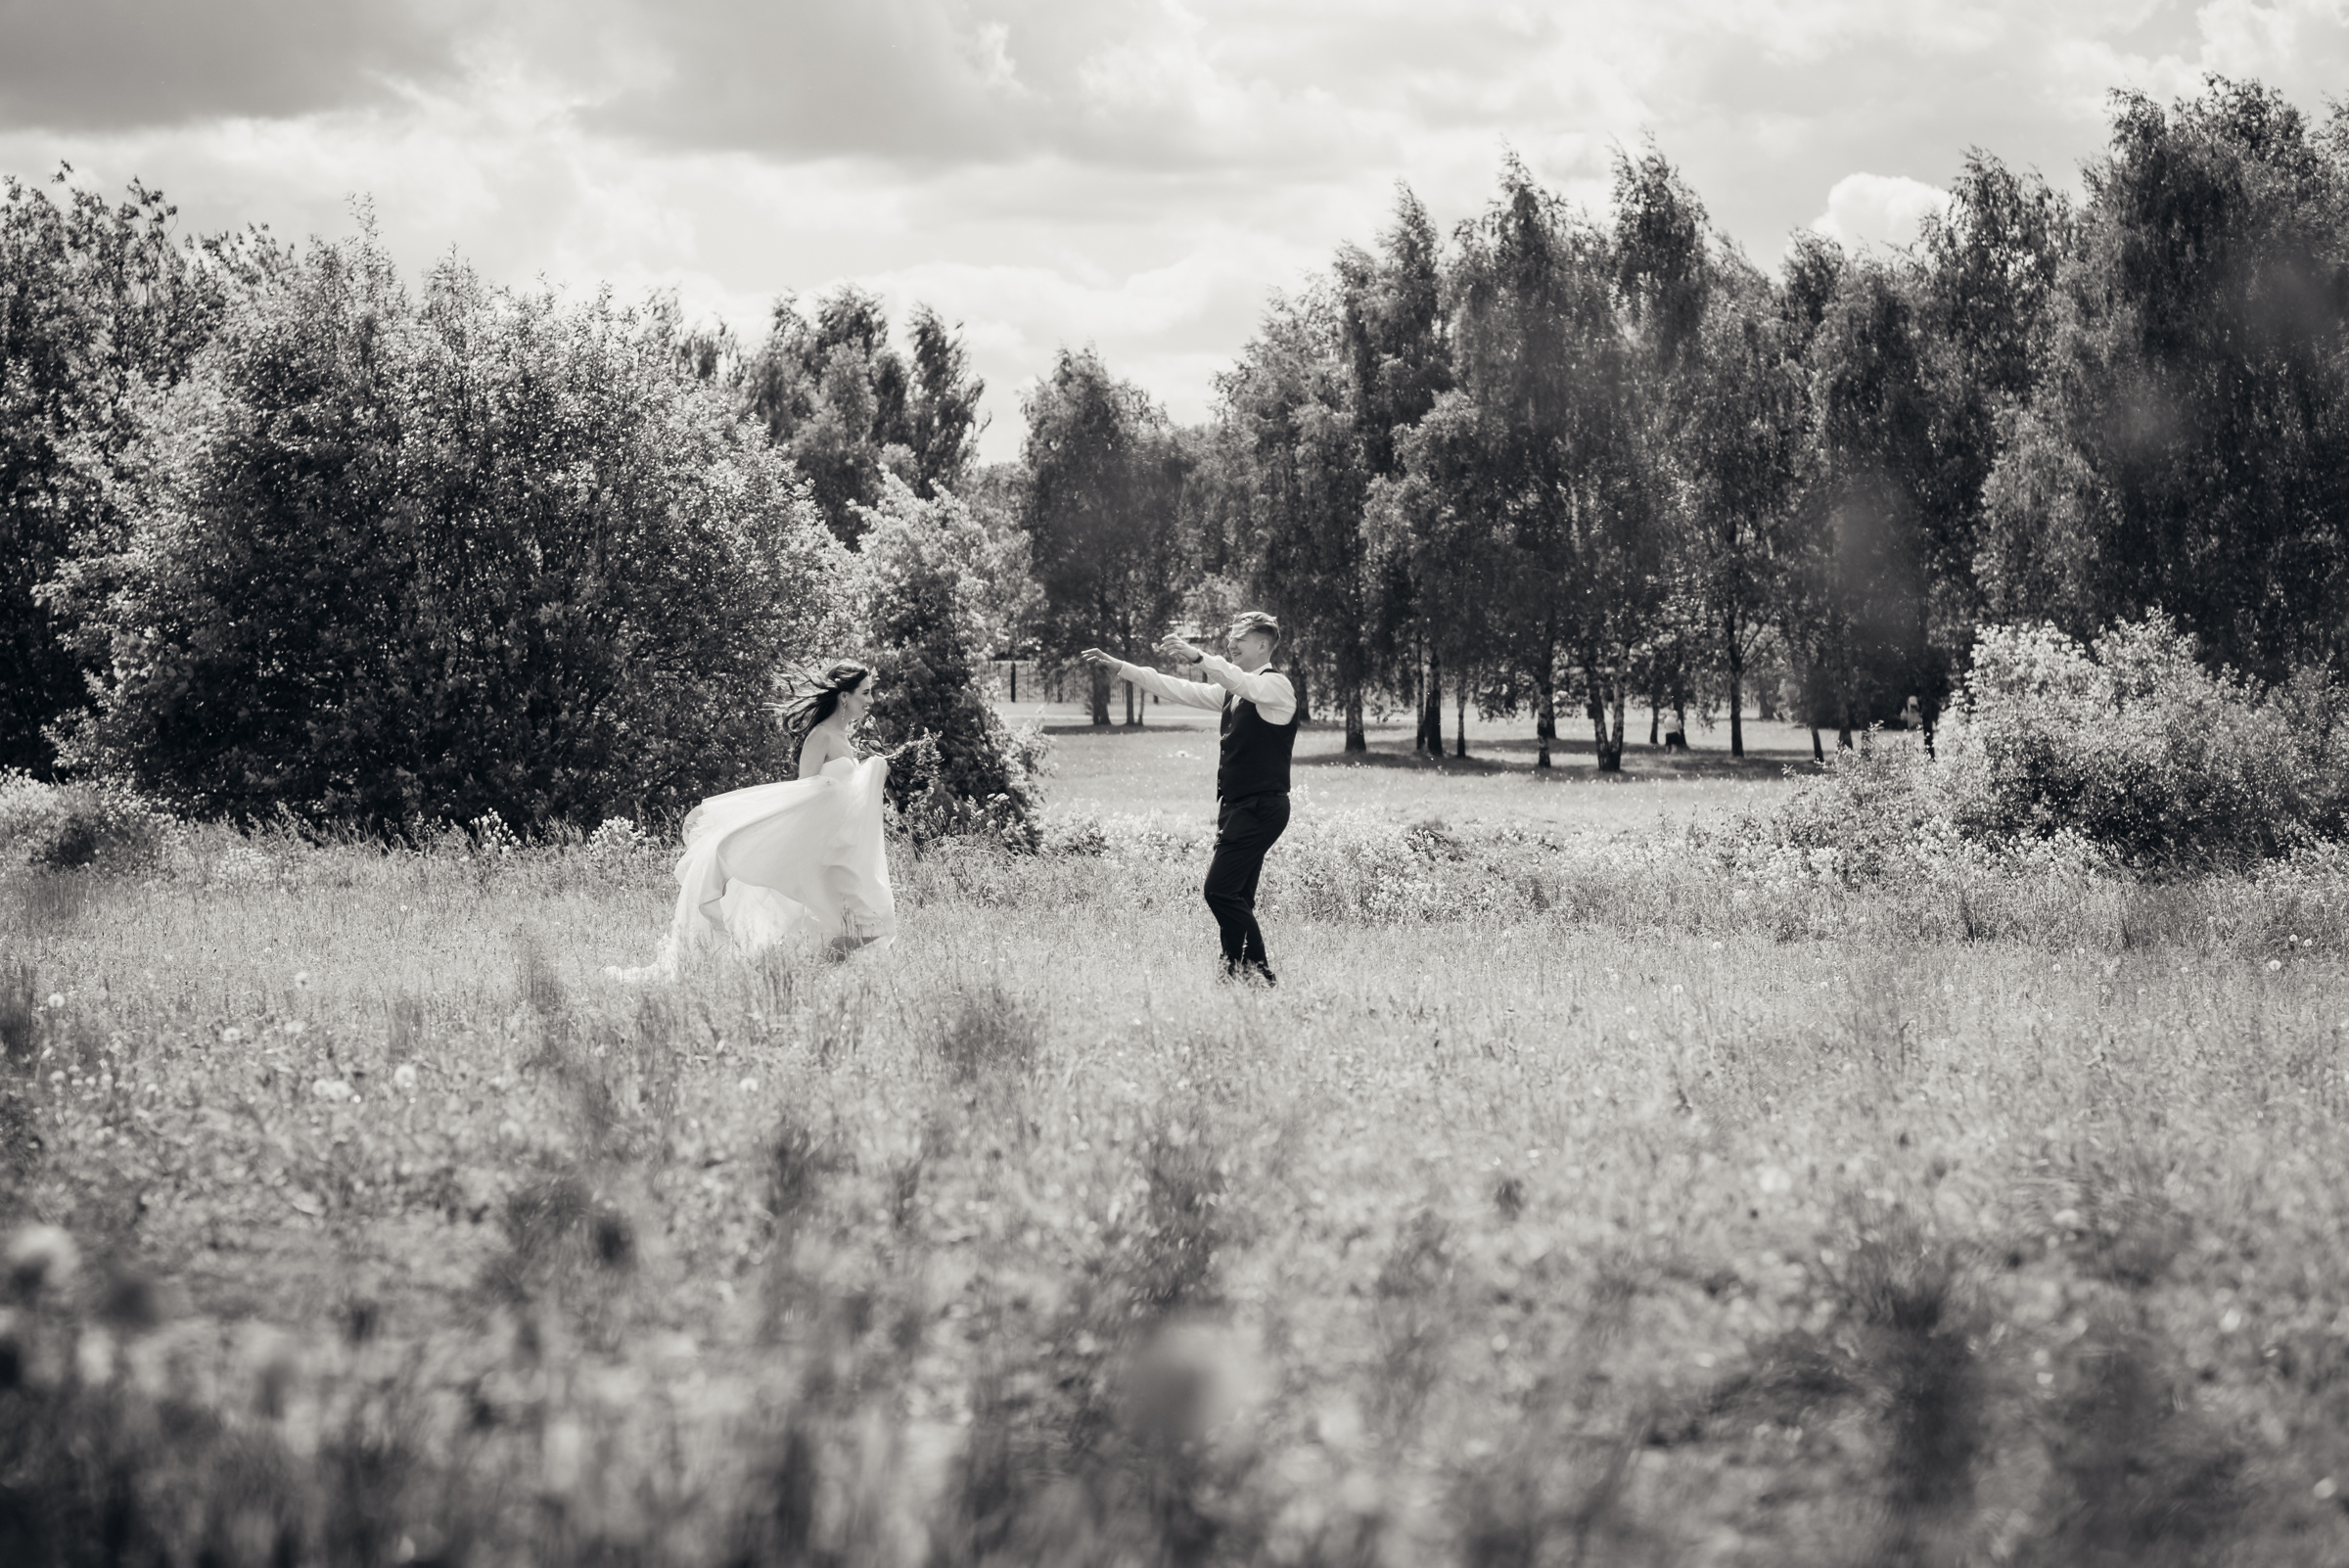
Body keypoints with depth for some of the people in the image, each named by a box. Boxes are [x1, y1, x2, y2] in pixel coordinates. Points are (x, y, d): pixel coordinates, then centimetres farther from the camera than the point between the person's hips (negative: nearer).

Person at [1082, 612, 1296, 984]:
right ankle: (1240, 972, 7)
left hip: (1261, 807, -9)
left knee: (1221, 890, -16)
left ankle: (1257, 971, -12)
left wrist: (1197, 658, -45)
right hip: (1237, 806, 9)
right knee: (1234, 898, 6)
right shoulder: (1232, 690, 18)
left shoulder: (1275, 685, -9)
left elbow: (1242, 683, -30)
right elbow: (1179, 690, 18)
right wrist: (1120, 668, 14)